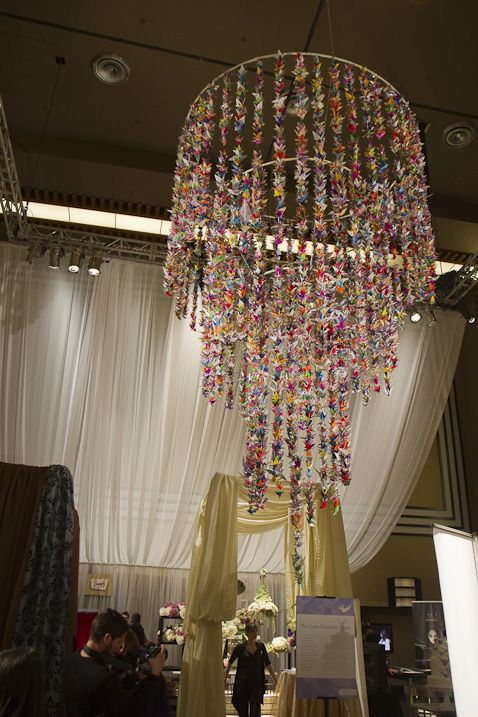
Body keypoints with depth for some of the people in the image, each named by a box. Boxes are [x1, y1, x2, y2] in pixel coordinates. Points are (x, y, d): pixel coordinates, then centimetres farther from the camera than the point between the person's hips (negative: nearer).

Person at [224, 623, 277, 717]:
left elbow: (268, 664, 8)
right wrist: (225, 678, 10)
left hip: (257, 684, 1)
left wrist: (275, 679, 4)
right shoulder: (240, 647, -3)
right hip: (242, 683, -1)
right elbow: (230, 662, 8)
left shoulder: (261, 646, 3)